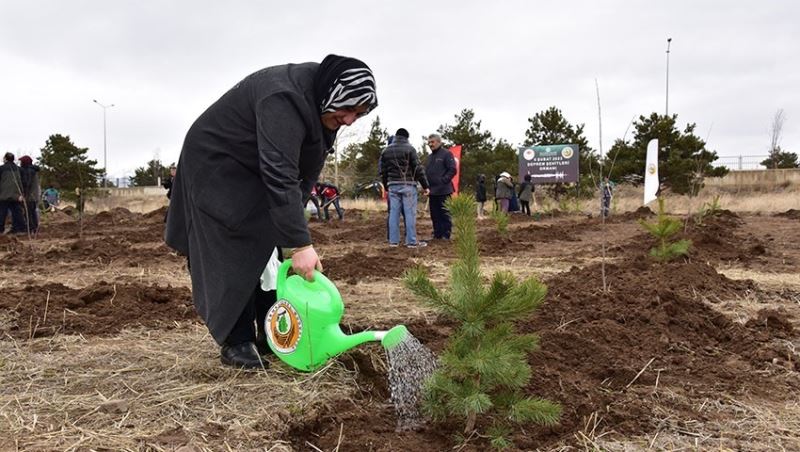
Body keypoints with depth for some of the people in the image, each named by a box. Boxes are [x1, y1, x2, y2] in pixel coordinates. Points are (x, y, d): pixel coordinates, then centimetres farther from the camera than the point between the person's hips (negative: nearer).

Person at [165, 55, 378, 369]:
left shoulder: (321, 102, -7)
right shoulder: (284, 100, -36)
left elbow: (306, 171, -3)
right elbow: (280, 176, -42)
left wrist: (295, 225, -11)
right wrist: (301, 243, -44)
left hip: (253, 170, 9)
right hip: (216, 163, -8)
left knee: (271, 247, 5)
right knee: (238, 252, -12)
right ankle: (236, 342, -4)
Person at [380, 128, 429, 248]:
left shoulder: (386, 151, 12)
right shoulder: (409, 148, -3)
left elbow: (383, 171, 14)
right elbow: (418, 169, -6)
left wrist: (386, 186, 23)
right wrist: (425, 186, -2)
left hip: (392, 186, 5)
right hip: (408, 185, -5)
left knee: (393, 213, 6)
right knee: (410, 213, -3)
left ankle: (393, 240, 8)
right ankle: (412, 241, -3)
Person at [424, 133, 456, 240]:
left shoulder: (446, 154, -5)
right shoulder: (430, 156, 19)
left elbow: (452, 170, -11)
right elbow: (427, 172, 25)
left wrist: (443, 181, -19)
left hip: (443, 191, -8)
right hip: (432, 191, 8)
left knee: (444, 214, -4)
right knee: (435, 214, 10)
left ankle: (446, 235, 1)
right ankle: (437, 234, 17)